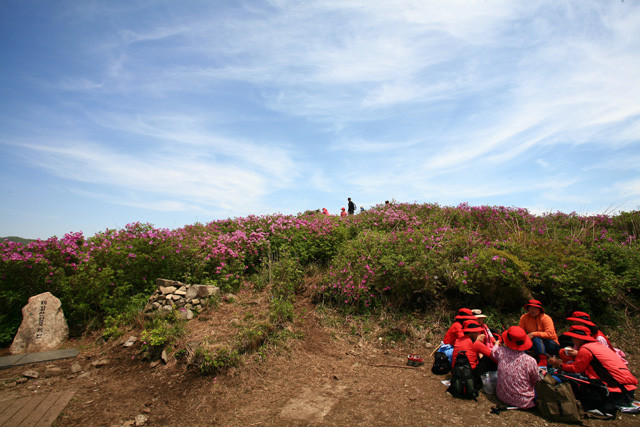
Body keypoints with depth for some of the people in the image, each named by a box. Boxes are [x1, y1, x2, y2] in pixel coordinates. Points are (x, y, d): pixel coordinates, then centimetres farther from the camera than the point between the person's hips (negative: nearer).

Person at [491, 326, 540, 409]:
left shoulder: (500, 351, -17)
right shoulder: (530, 361, -26)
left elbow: (493, 353, 9)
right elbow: (536, 380, -7)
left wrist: (497, 344, 29)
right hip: (523, 402, -2)